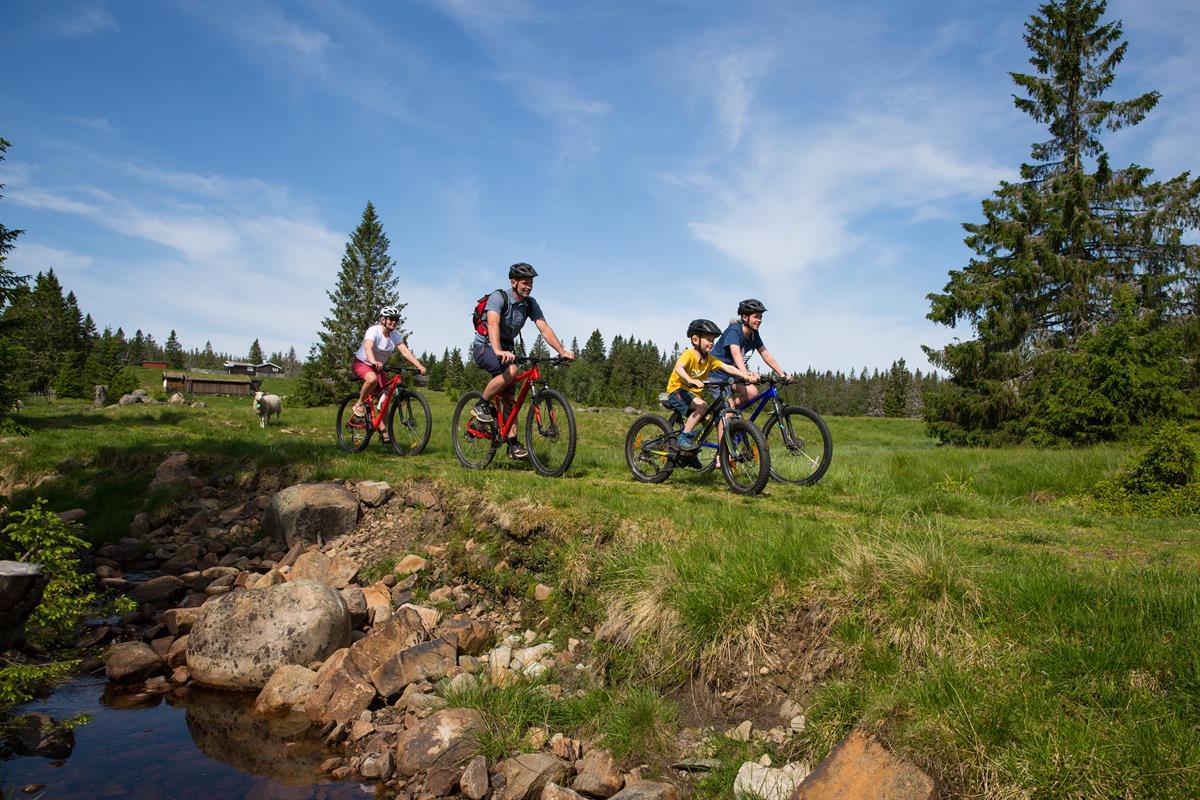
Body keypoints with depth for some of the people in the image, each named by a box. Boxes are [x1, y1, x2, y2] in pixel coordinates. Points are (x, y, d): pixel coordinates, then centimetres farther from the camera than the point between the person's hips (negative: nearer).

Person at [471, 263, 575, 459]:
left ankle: (513, 444, -1)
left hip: (506, 350, 6)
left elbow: (544, 328, -8)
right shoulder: (498, 297, -20)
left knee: (508, 398, -2)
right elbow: (493, 323, -36)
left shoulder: (530, 304, -2)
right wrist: (498, 351, -53)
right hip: (484, 346, -6)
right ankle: (482, 405, -16)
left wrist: (562, 351, -22)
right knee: (511, 370, -34)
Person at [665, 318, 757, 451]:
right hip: (677, 390, -8)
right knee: (702, 406, -30)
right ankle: (684, 437, -22)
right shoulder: (689, 354, -18)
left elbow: (727, 367, -8)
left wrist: (745, 375, -24)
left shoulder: (709, 359, 1)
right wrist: (691, 381, -55)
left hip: (693, 393, 8)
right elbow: (678, 368, -37)